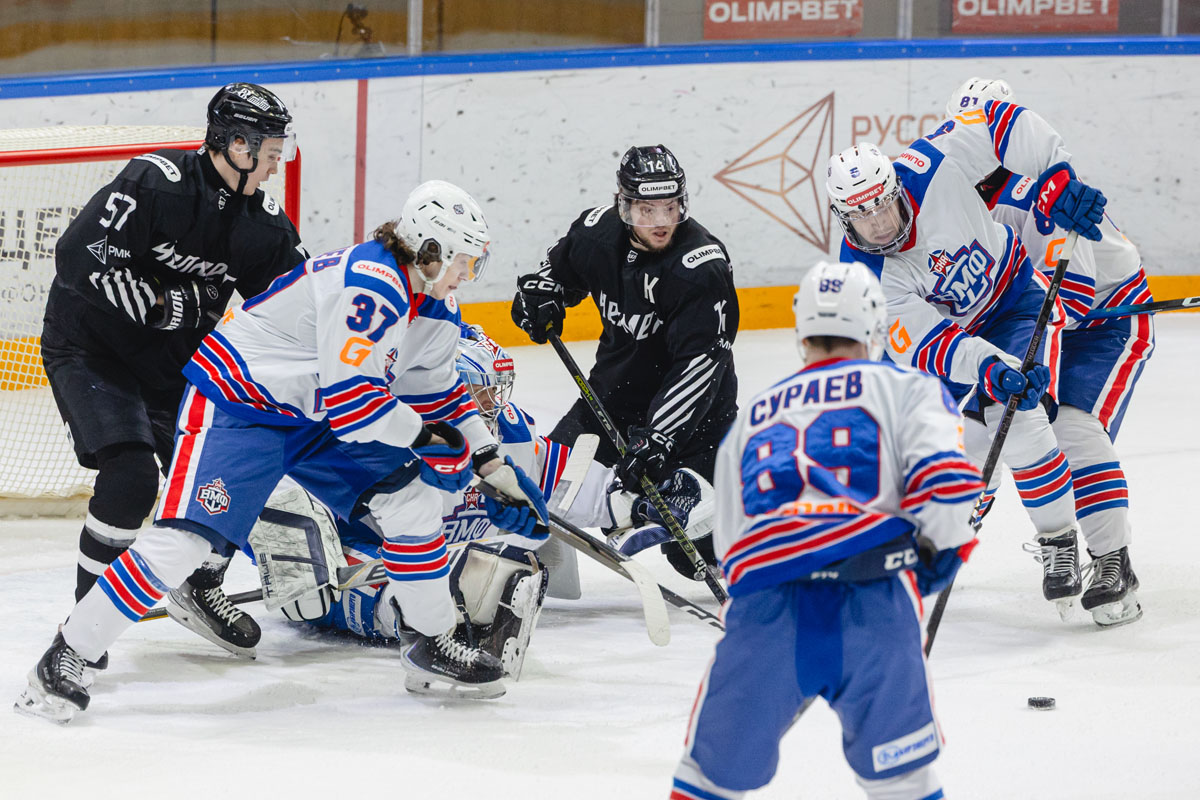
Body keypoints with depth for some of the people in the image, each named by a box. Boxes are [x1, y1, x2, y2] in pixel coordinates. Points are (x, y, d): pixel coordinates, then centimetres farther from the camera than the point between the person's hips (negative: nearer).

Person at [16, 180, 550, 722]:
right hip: (236, 404, -9)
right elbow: (347, 395, -29)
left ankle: (429, 639, 17)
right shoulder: (370, 285, -27)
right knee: (184, 538, -21)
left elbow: (439, 394, 18)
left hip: (312, 417, 9)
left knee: (411, 495, 1)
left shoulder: (432, 307, 5)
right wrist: (423, 436, -17)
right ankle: (65, 658, -14)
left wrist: (494, 468, 15)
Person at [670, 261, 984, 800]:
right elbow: (947, 482, 0)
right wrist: (938, 558, 17)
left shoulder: (748, 420, 31)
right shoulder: (905, 389, 17)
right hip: (873, 601, -3)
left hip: (761, 601, 3)